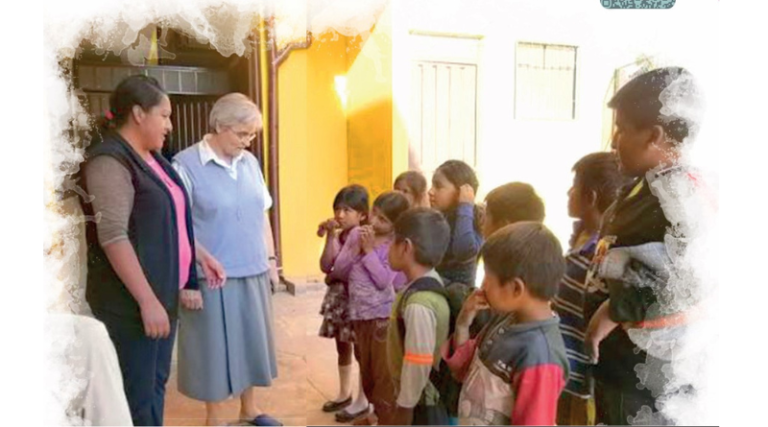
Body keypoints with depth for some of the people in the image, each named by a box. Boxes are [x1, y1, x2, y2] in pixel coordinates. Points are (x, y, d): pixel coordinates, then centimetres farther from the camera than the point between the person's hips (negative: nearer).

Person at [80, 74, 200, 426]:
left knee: (155, 385, 17)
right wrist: (147, 301, -23)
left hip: (163, 293, 9)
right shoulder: (109, 161, -15)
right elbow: (113, 237, -22)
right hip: (130, 301, -9)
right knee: (136, 395, 1)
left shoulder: (151, 158, 13)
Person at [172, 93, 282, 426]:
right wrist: (204, 258, -20)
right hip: (214, 277, -6)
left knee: (251, 340, 17)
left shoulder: (250, 162, 7)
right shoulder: (186, 165, -12)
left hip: (253, 272, 6)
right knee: (215, 346, 8)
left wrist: (270, 259, 12)